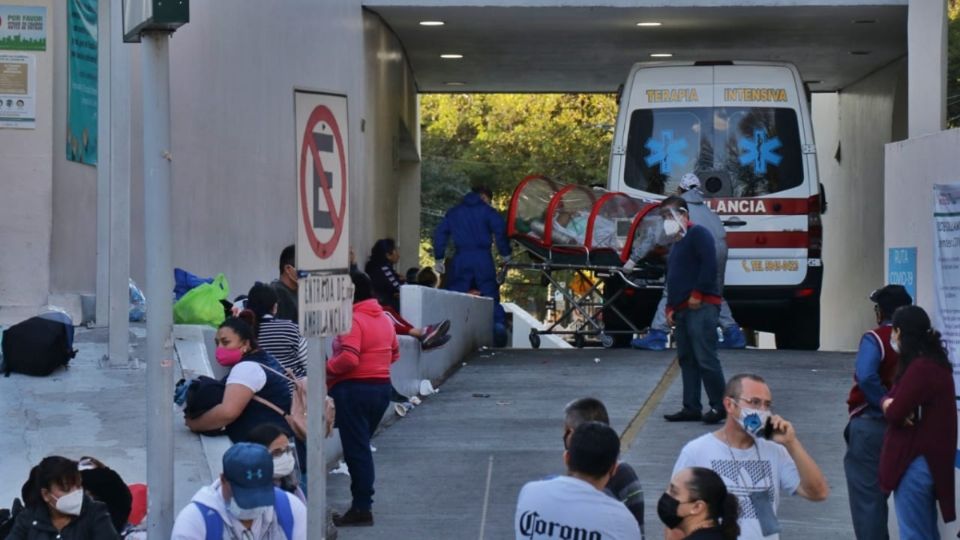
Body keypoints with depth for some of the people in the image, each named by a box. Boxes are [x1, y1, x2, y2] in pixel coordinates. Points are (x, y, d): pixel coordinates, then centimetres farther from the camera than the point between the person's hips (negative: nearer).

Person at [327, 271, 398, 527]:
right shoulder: (384, 319, 11)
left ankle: (362, 508, 0)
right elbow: (394, 352, 20)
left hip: (354, 389, -9)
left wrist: (327, 369, -12)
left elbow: (349, 359, -27)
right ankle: (362, 502, 18)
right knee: (362, 446, 17)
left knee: (355, 448, -2)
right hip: (382, 387, 9)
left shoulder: (352, 319, -17)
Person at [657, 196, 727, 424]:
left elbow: (709, 264, -17)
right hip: (682, 310, 10)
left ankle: (719, 406, -9)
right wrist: (671, 307, 18)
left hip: (700, 308, -10)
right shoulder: (676, 244, 26)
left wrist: (697, 294, -18)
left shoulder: (698, 234, -4)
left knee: (705, 358, -13)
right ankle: (691, 408, 10)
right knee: (687, 360, 8)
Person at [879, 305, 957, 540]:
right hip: (926, 458, 10)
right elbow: (893, 398, 13)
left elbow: (895, 414, -21)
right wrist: (888, 402, -10)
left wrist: (888, 404, 1)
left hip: (915, 461, -10)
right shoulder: (932, 362, 13)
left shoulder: (920, 368, -21)